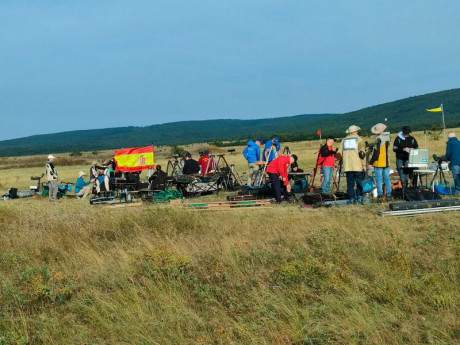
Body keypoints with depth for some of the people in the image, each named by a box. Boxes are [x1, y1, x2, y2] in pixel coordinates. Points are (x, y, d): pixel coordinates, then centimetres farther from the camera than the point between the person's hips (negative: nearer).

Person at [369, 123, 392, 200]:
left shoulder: (378, 139, -16)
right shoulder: (387, 137, 3)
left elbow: (376, 153, -18)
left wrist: (370, 163, -13)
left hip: (378, 163, -6)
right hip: (386, 162, 6)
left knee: (379, 180, -1)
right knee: (387, 179, 11)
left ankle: (380, 195, -2)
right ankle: (388, 194, 13)